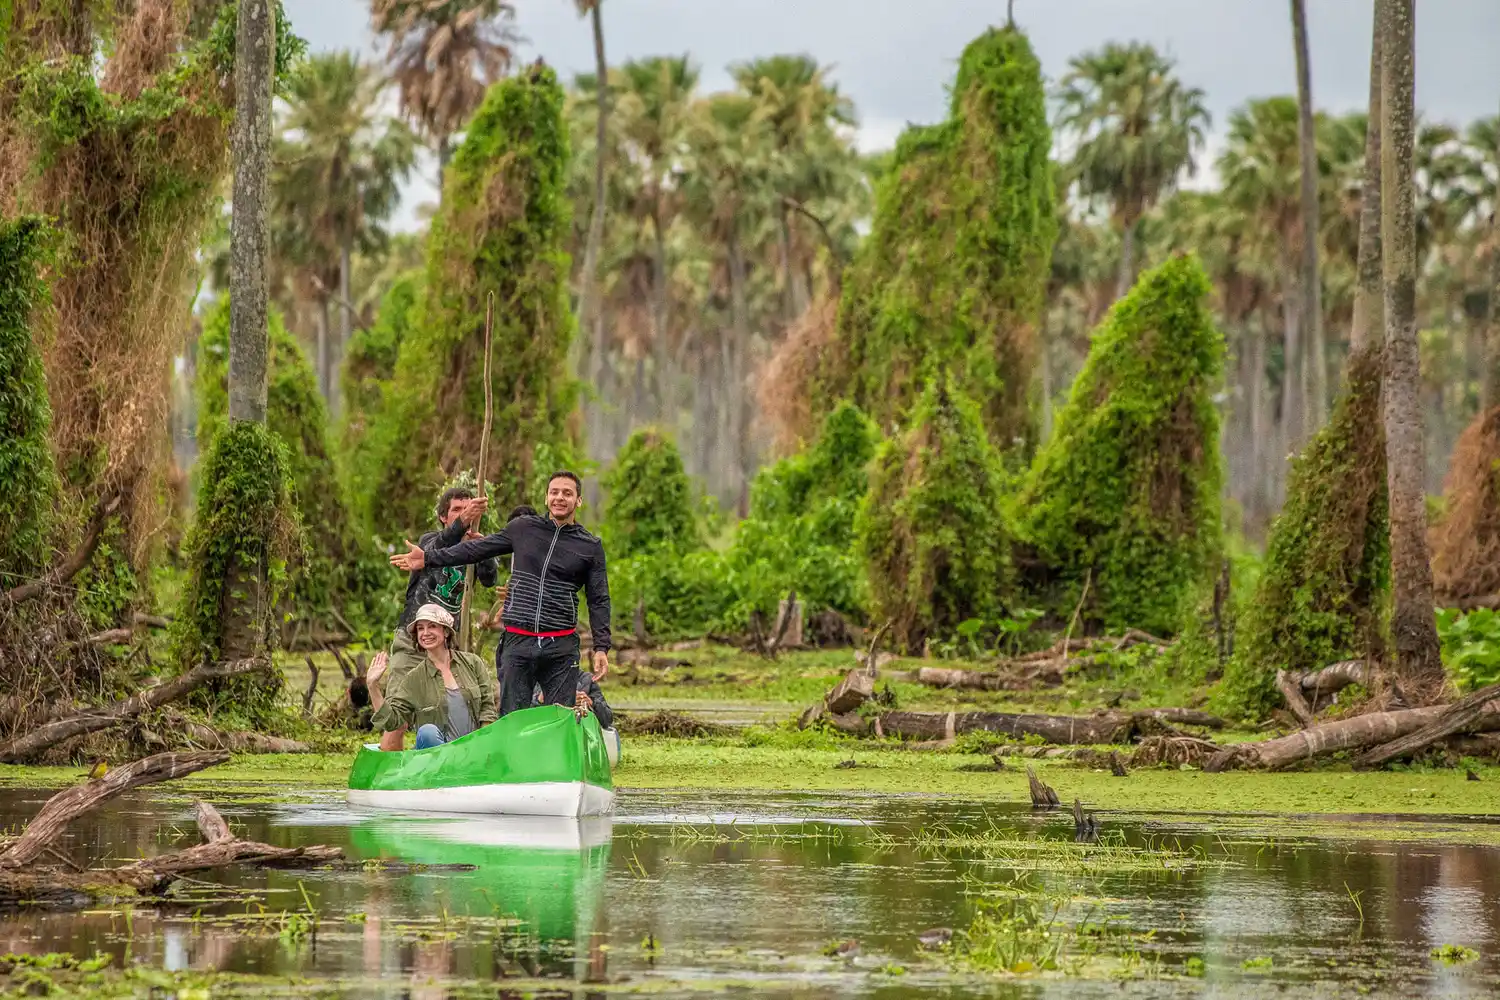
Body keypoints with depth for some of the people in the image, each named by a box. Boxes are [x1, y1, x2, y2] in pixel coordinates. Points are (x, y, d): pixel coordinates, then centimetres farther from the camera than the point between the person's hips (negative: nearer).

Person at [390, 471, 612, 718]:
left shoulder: (591, 546, 6)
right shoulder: (523, 528, 9)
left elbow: (599, 601, 7)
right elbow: (476, 549, 12)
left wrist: (601, 647, -3)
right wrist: (428, 558, 7)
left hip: (561, 647, -1)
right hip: (518, 641, 1)